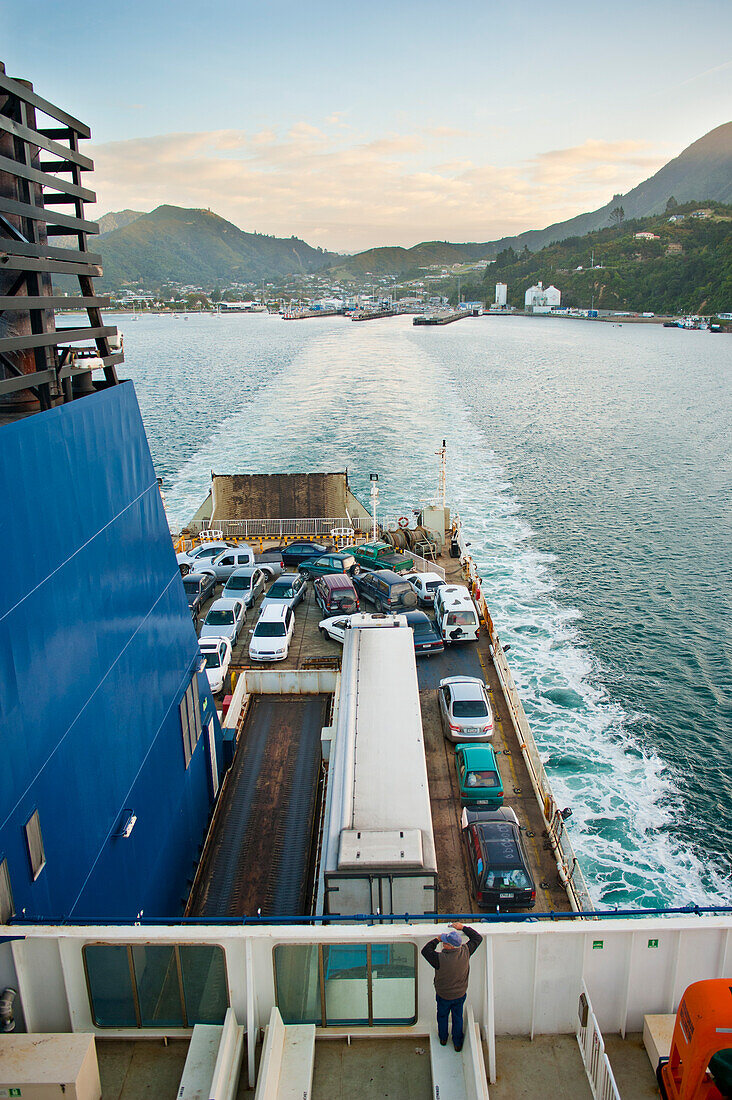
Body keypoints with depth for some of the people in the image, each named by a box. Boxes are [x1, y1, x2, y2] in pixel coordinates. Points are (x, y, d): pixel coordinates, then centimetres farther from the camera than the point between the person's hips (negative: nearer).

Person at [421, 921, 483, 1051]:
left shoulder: (440, 958, -37)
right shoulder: (465, 952, -27)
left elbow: (425, 950, -19)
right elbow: (478, 938, -10)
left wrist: (437, 940, -12)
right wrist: (463, 928, -4)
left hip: (443, 996, -2)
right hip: (460, 994, 2)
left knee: (442, 1016, 26)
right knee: (458, 1018, 25)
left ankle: (443, 1038, 47)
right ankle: (457, 1043, 41)